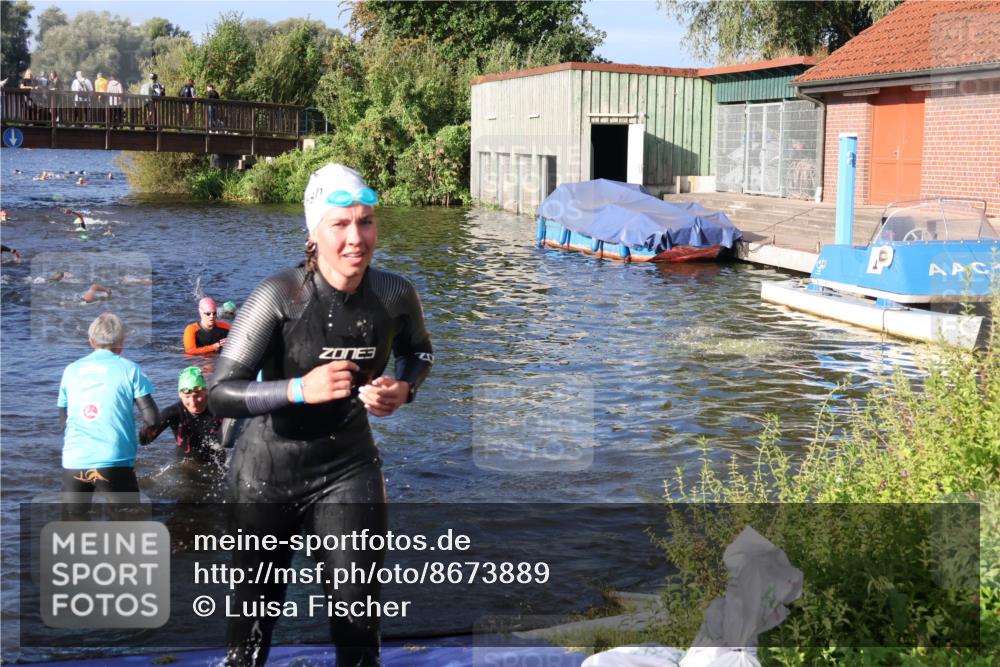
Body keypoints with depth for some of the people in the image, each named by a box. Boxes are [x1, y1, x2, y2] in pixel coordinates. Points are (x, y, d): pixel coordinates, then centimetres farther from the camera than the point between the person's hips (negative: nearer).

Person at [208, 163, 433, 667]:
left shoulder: (394, 296, -11)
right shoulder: (279, 296, -22)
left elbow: (418, 352, 11)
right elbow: (220, 393, -22)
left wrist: (403, 390, -10)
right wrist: (300, 388, -35)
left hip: (347, 465, 2)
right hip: (268, 469, -2)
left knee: (358, 622, -1)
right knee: (256, 605, 16)